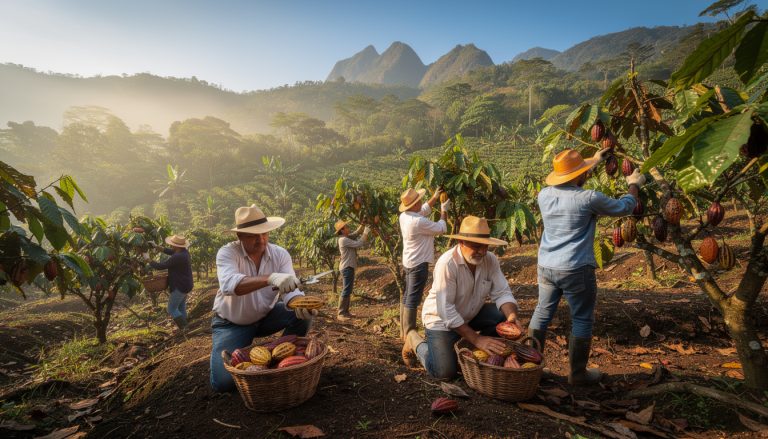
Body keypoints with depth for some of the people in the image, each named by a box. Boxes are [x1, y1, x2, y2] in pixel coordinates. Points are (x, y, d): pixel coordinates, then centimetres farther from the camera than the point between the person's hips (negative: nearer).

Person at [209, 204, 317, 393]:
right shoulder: (227, 253, -22)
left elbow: (289, 290, -23)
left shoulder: (280, 254, -14)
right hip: (232, 323, -2)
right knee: (223, 382, -18)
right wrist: (270, 278, -58)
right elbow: (229, 284, -42)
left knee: (302, 314, -22)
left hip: (266, 316, 3)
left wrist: (299, 304, -48)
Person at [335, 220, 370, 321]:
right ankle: (341, 314, -4)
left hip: (349, 267, 10)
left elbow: (356, 232, 19)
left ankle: (345, 312, 20)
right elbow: (358, 244, -22)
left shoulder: (347, 237, 11)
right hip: (347, 267, -10)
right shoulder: (344, 240, -18)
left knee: (348, 291, 14)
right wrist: (366, 233, -14)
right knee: (346, 291, -8)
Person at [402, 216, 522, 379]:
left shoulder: (491, 260, -14)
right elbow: (446, 310, -32)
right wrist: (476, 339, -32)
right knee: (445, 372, -12)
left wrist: (512, 315, -34)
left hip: (471, 315, 5)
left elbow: (502, 293, -12)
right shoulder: (447, 263, -31)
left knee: (504, 315, -16)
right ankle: (416, 341, 15)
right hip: (442, 319, -5)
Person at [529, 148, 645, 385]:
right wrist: (634, 185, 24)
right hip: (576, 270, -5)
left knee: (541, 314, 16)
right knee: (582, 320, 11)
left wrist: (593, 160, 32)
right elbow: (623, 208, 4)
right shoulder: (590, 198, -13)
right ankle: (578, 373, 23)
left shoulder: (545, 195, 1)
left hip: (545, 266, 5)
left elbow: (568, 185, 24)